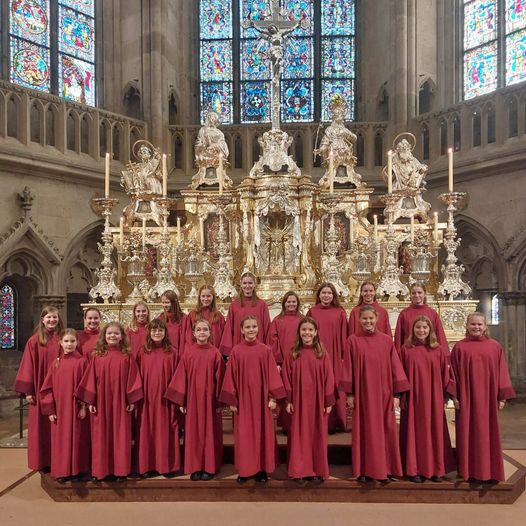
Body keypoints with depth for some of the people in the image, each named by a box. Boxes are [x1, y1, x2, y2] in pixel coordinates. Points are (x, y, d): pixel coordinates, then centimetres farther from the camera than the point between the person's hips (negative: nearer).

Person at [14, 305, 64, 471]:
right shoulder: (34, 341, -2)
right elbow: (28, 367, -3)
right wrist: (28, 391, -7)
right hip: (40, 390, -1)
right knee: (41, 426, 5)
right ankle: (43, 461, 16)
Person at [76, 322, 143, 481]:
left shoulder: (127, 356, 1)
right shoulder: (97, 356, 3)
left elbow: (132, 379, -1)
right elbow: (91, 379, 2)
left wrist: (132, 400, -5)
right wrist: (90, 401, -2)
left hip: (120, 403, -1)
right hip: (101, 402, 1)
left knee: (120, 436, 5)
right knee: (101, 437, 6)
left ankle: (120, 469, 16)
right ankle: (102, 469, 17)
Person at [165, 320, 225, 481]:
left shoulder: (215, 353, -2)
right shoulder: (188, 352, 1)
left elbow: (219, 378, -1)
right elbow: (182, 377, 2)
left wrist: (219, 401, -4)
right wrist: (181, 400, -1)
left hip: (210, 399, -1)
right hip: (193, 399, 1)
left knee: (210, 432, 6)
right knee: (194, 433, 7)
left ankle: (209, 467, 17)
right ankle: (195, 467, 18)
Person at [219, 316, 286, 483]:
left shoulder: (265, 350, -1)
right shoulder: (236, 351, -2)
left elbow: (272, 374, 0)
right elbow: (231, 376, 0)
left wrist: (273, 397, -3)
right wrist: (231, 400, -2)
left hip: (261, 398, 0)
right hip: (243, 398, 0)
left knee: (262, 433, 7)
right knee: (244, 435, 6)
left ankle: (262, 469, 19)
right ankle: (245, 470, 19)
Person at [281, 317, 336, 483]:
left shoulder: (322, 354, 0)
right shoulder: (292, 354, 0)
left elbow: (328, 378, 0)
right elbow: (287, 379, 0)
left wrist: (329, 402, -3)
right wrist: (288, 400, -4)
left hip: (317, 402, 0)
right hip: (298, 401, 0)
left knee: (317, 435, 7)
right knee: (299, 435, 6)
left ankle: (318, 471, 19)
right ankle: (300, 470, 16)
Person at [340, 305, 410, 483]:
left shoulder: (386, 340, 2)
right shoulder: (353, 341, -2)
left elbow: (394, 366, 3)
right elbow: (348, 368, -1)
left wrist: (396, 394, -1)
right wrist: (349, 394, -3)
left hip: (383, 393, 1)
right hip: (362, 393, -1)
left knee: (385, 431, 6)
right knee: (364, 431, 5)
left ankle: (385, 469, 18)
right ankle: (364, 470, 15)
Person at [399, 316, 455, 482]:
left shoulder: (439, 350, 3)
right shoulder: (406, 349, -1)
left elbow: (444, 374, 6)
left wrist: (445, 396, 3)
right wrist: (402, 396, -4)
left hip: (433, 398, 2)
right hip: (413, 398, -1)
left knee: (434, 431, 7)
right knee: (414, 432, 3)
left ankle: (435, 469, 19)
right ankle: (414, 469, 12)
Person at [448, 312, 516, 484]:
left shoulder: (495, 346, 4)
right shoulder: (459, 347, 1)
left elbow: (502, 372, 5)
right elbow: (454, 373, 1)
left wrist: (502, 397, 1)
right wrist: (454, 396, -4)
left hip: (488, 398, 1)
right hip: (467, 398, -1)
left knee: (488, 434, 7)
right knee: (469, 434, 4)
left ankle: (490, 471, 18)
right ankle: (472, 471, 13)